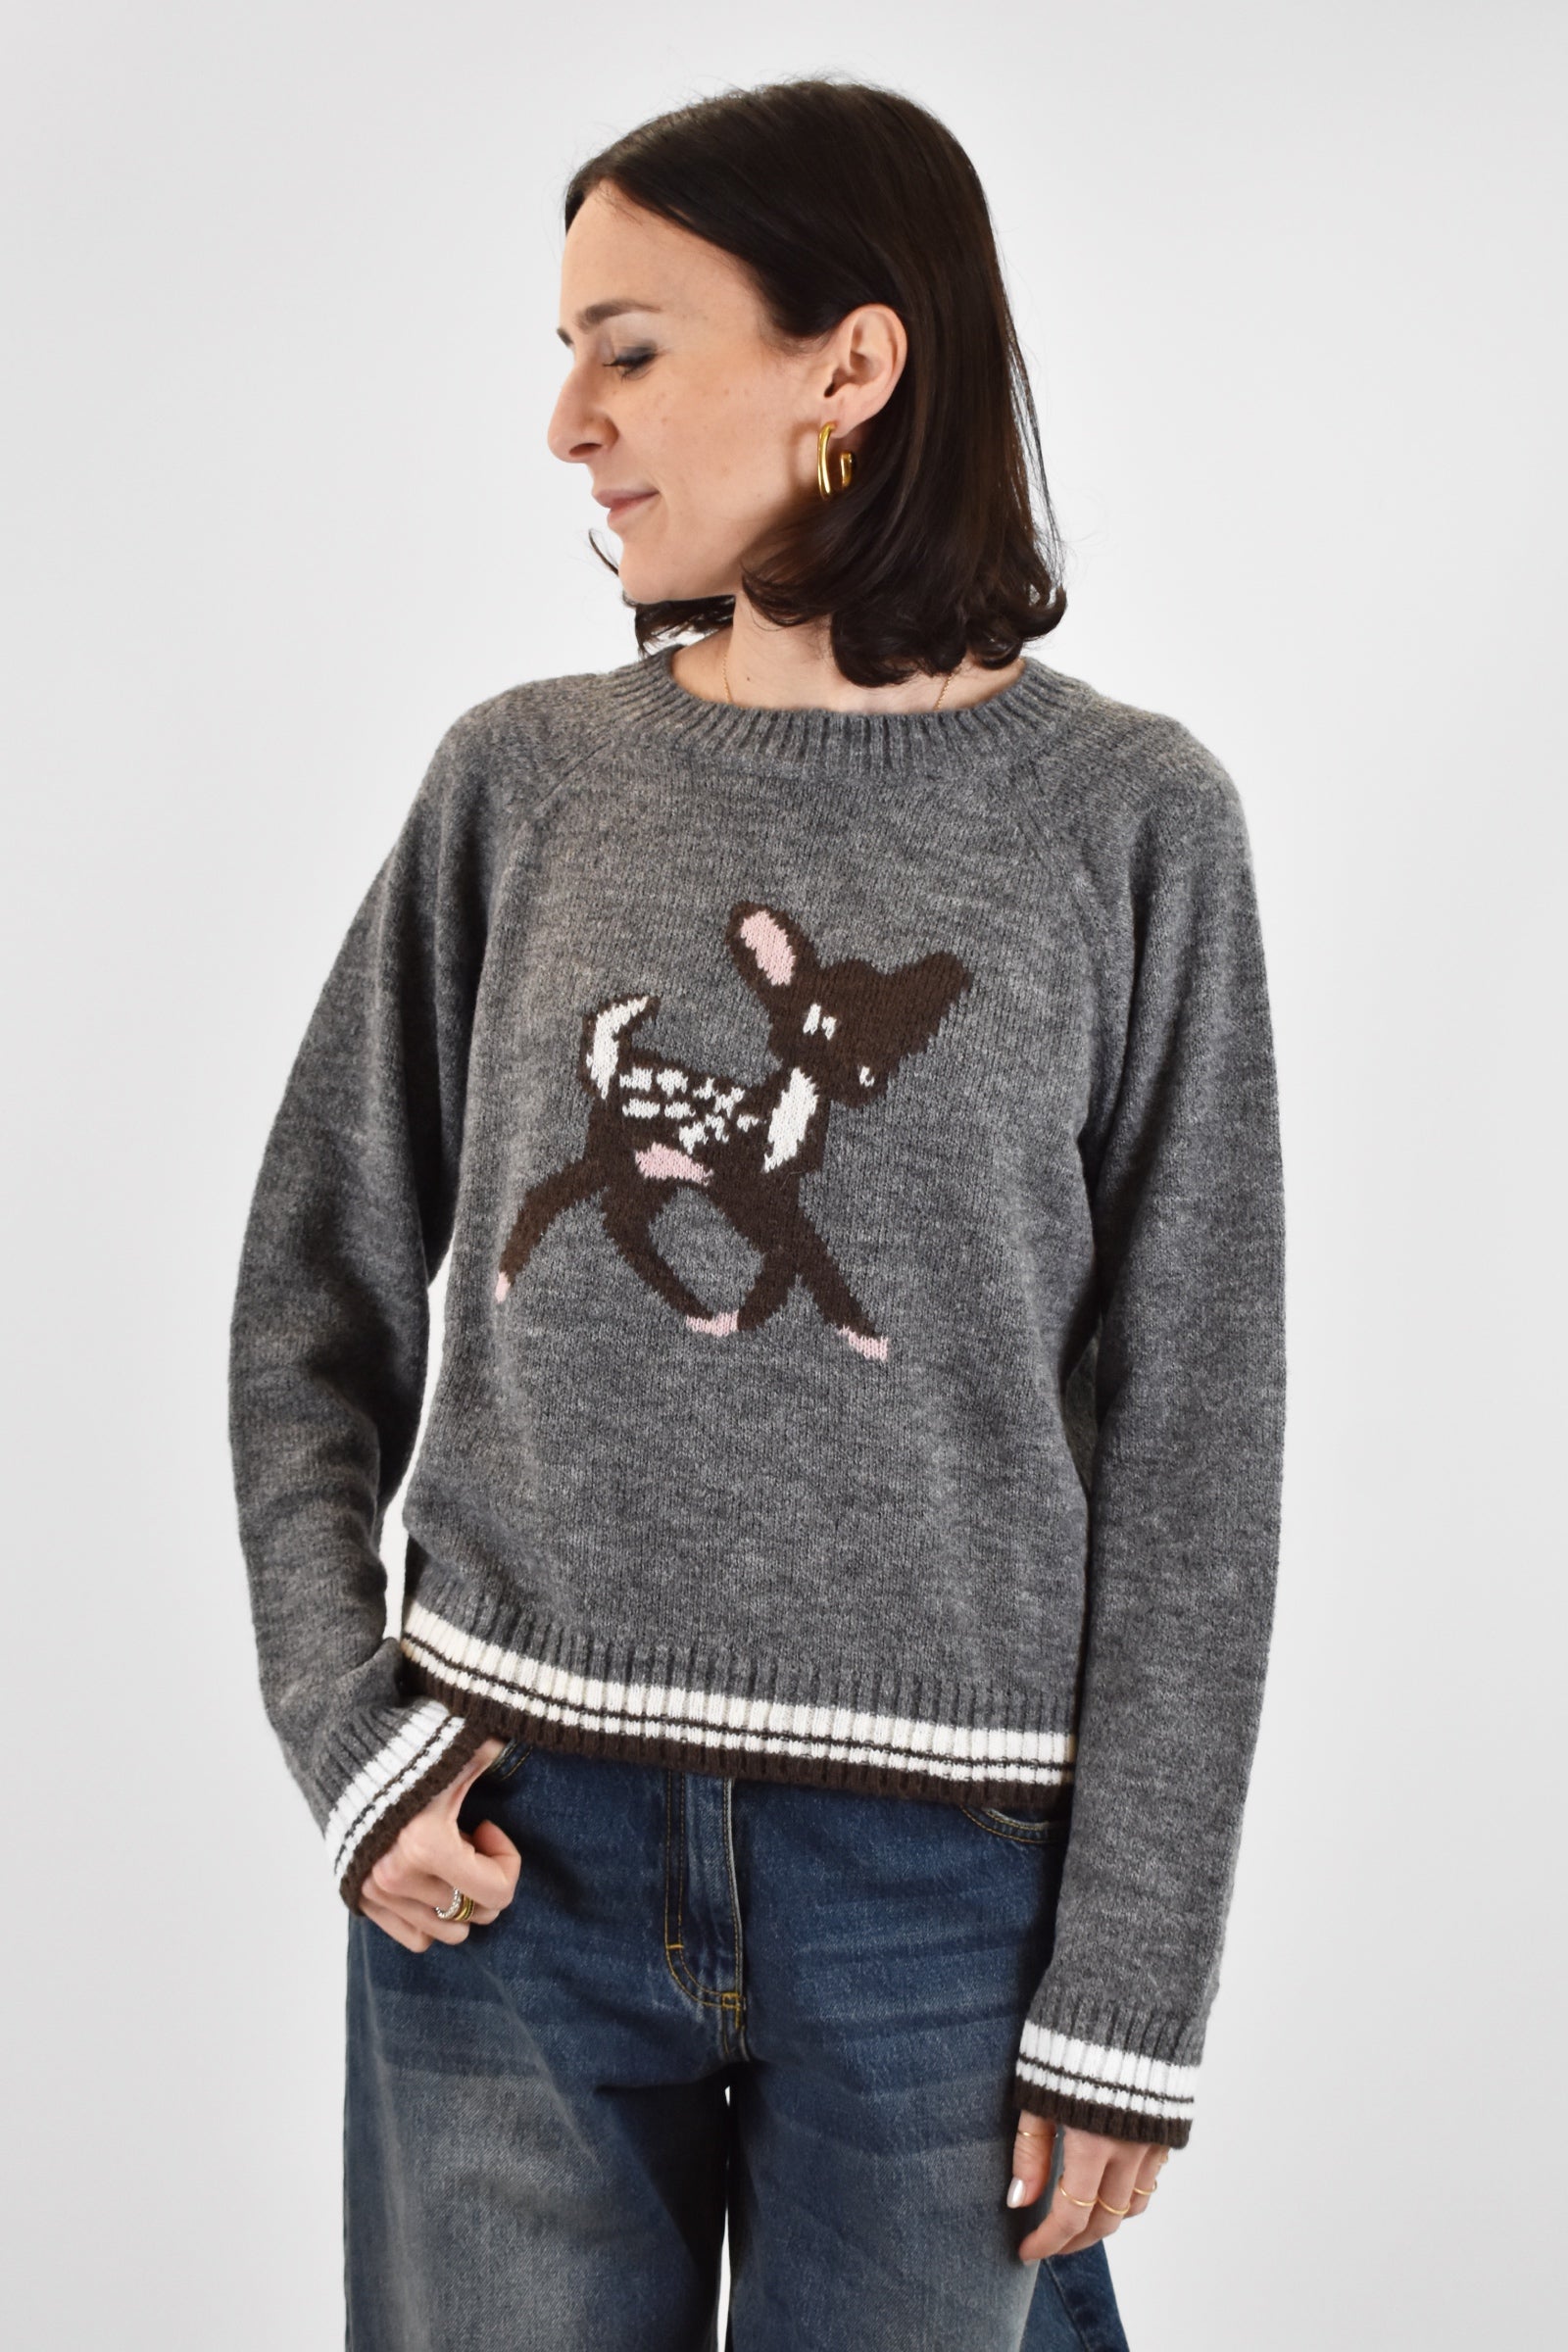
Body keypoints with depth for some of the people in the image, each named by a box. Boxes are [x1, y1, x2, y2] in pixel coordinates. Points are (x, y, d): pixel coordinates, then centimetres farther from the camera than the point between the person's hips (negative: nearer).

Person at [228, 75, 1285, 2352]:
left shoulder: (1124, 817, -3)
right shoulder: (525, 778, 3)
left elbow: (1192, 1433, -3)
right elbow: (316, 1305, 8)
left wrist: (1132, 1993, -5)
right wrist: (347, 1732, -3)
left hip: (940, 1891, -1)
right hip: (509, 1847, 2)